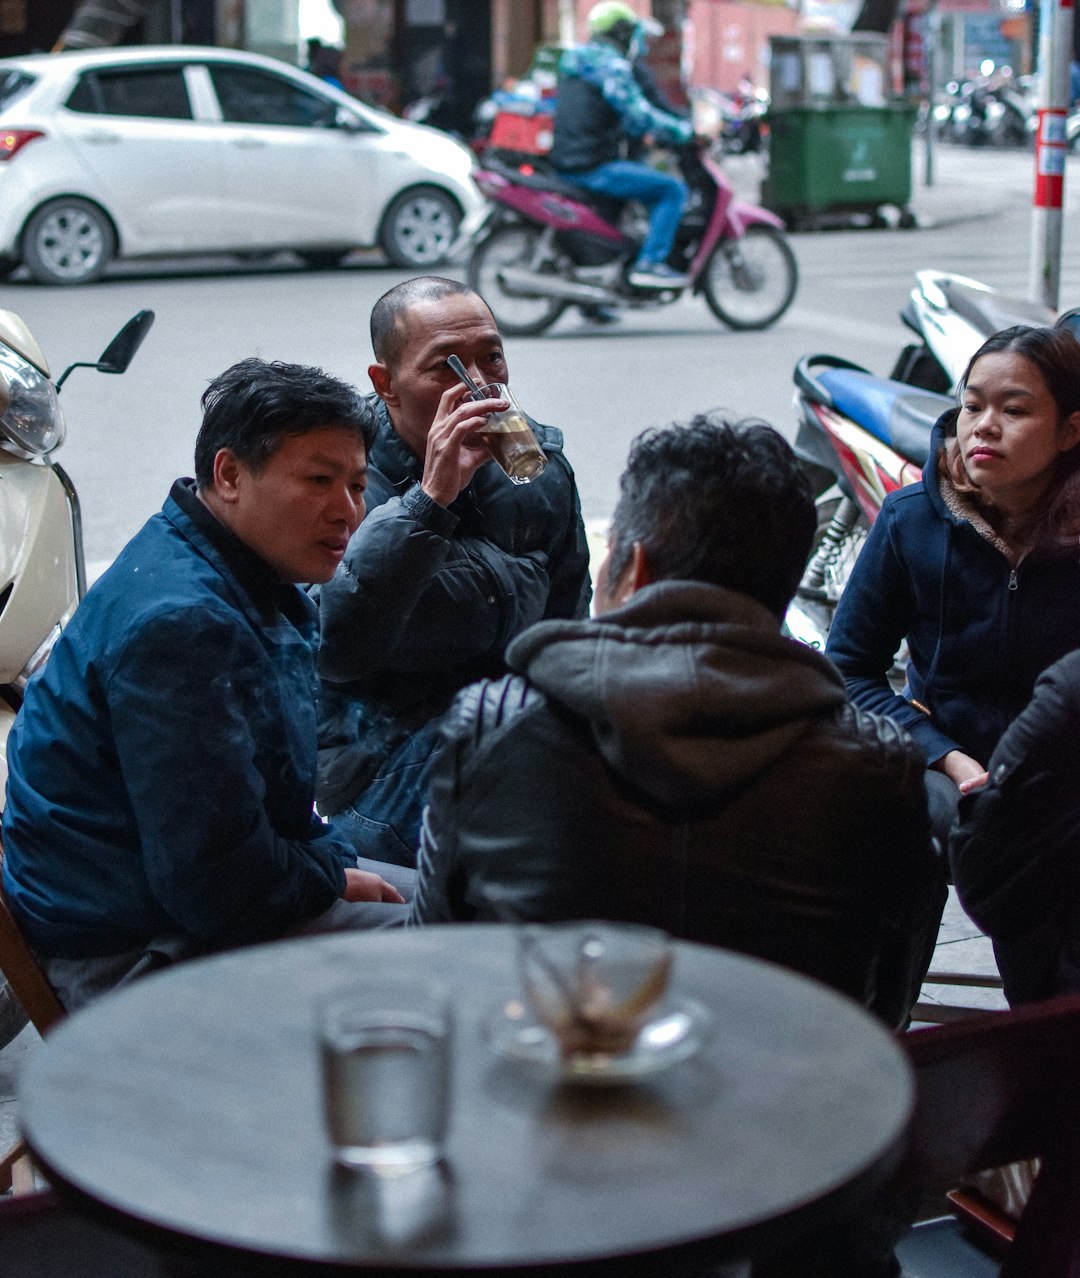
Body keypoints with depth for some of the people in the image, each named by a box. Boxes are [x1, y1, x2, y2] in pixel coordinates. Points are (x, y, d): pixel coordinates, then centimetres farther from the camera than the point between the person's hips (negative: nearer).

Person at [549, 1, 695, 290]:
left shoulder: (574, 61, 19)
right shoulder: (612, 65, -11)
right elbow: (638, 115, -20)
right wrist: (683, 131, -9)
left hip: (564, 164, 10)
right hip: (594, 168, -10)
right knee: (674, 190, -9)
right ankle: (649, 263, -14)